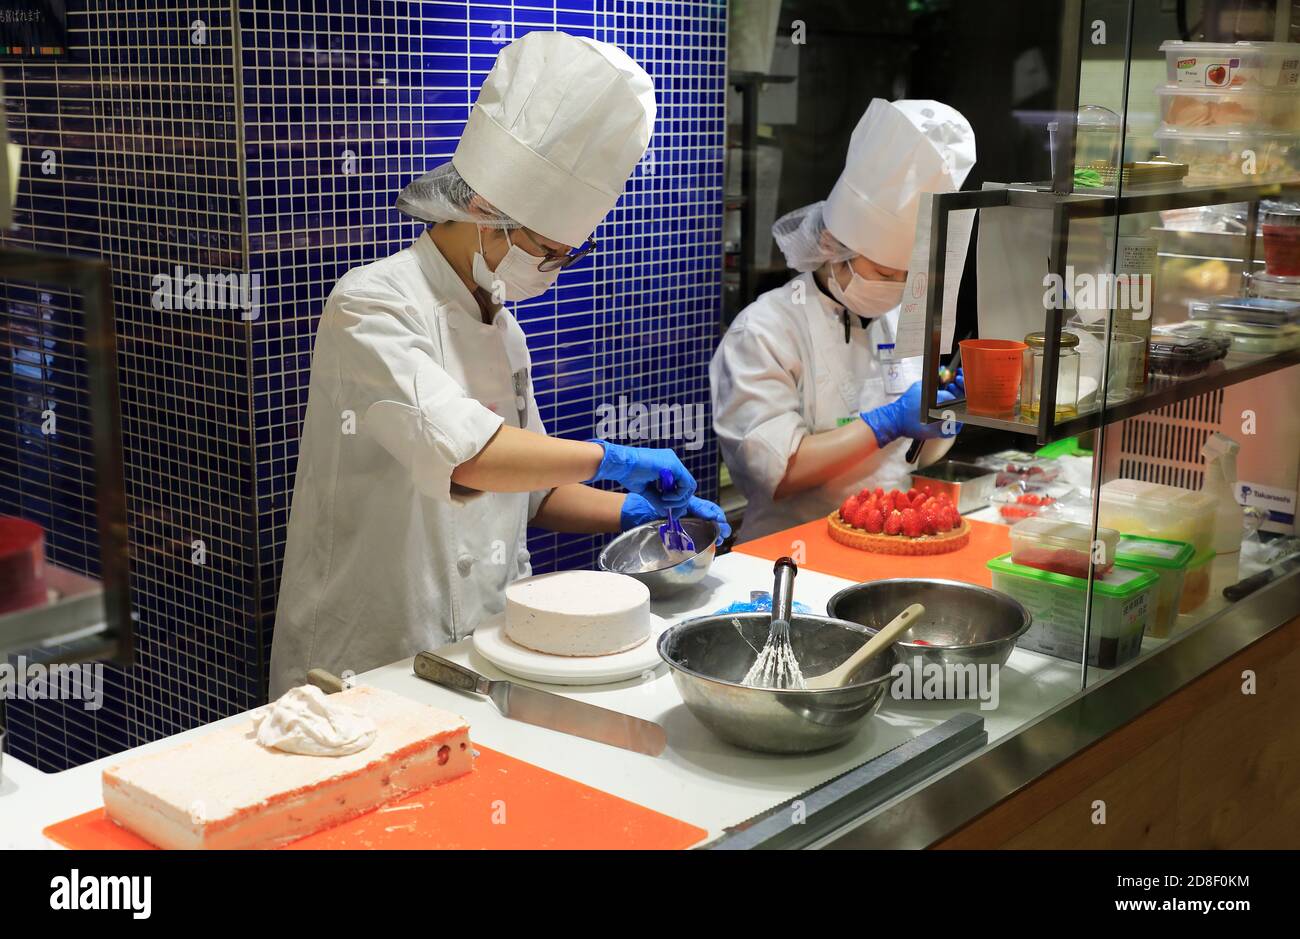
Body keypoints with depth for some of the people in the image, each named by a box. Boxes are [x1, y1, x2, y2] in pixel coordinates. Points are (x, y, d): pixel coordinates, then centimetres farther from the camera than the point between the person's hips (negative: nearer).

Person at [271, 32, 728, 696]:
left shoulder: (500, 327, 12)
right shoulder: (373, 306, -14)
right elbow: (464, 455, -32)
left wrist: (631, 509, 5)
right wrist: (613, 458, -21)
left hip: (483, 654, 7)